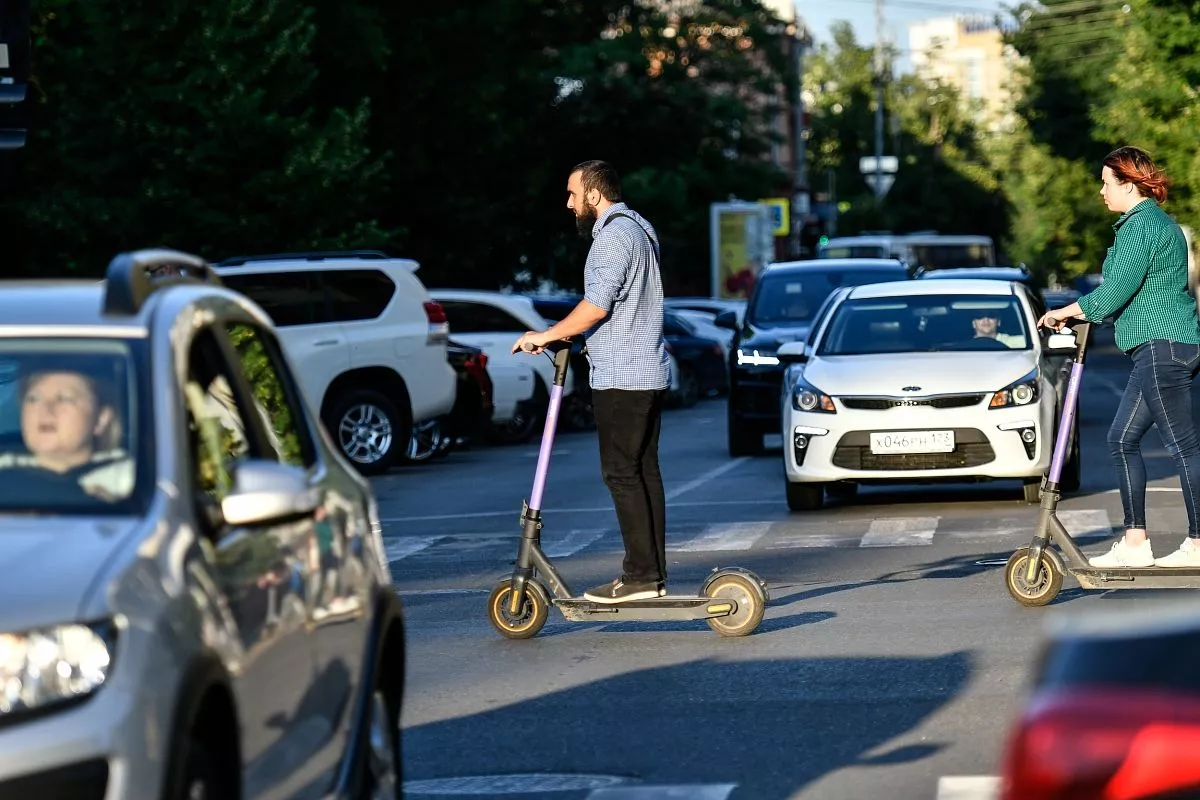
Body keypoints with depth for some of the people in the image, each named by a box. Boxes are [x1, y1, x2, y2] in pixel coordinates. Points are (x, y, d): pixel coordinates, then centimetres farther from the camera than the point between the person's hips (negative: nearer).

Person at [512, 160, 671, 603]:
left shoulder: (614, 235, -14)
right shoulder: (640, 228, 19)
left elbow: (597, 305, -21)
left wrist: (547, 335, -11)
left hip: (621, 376, -10)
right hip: (650, 372, 10)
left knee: (622, 473, -9)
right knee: (644, 470, 10)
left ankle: (640, 574, -11)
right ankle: (654, 573, 10)